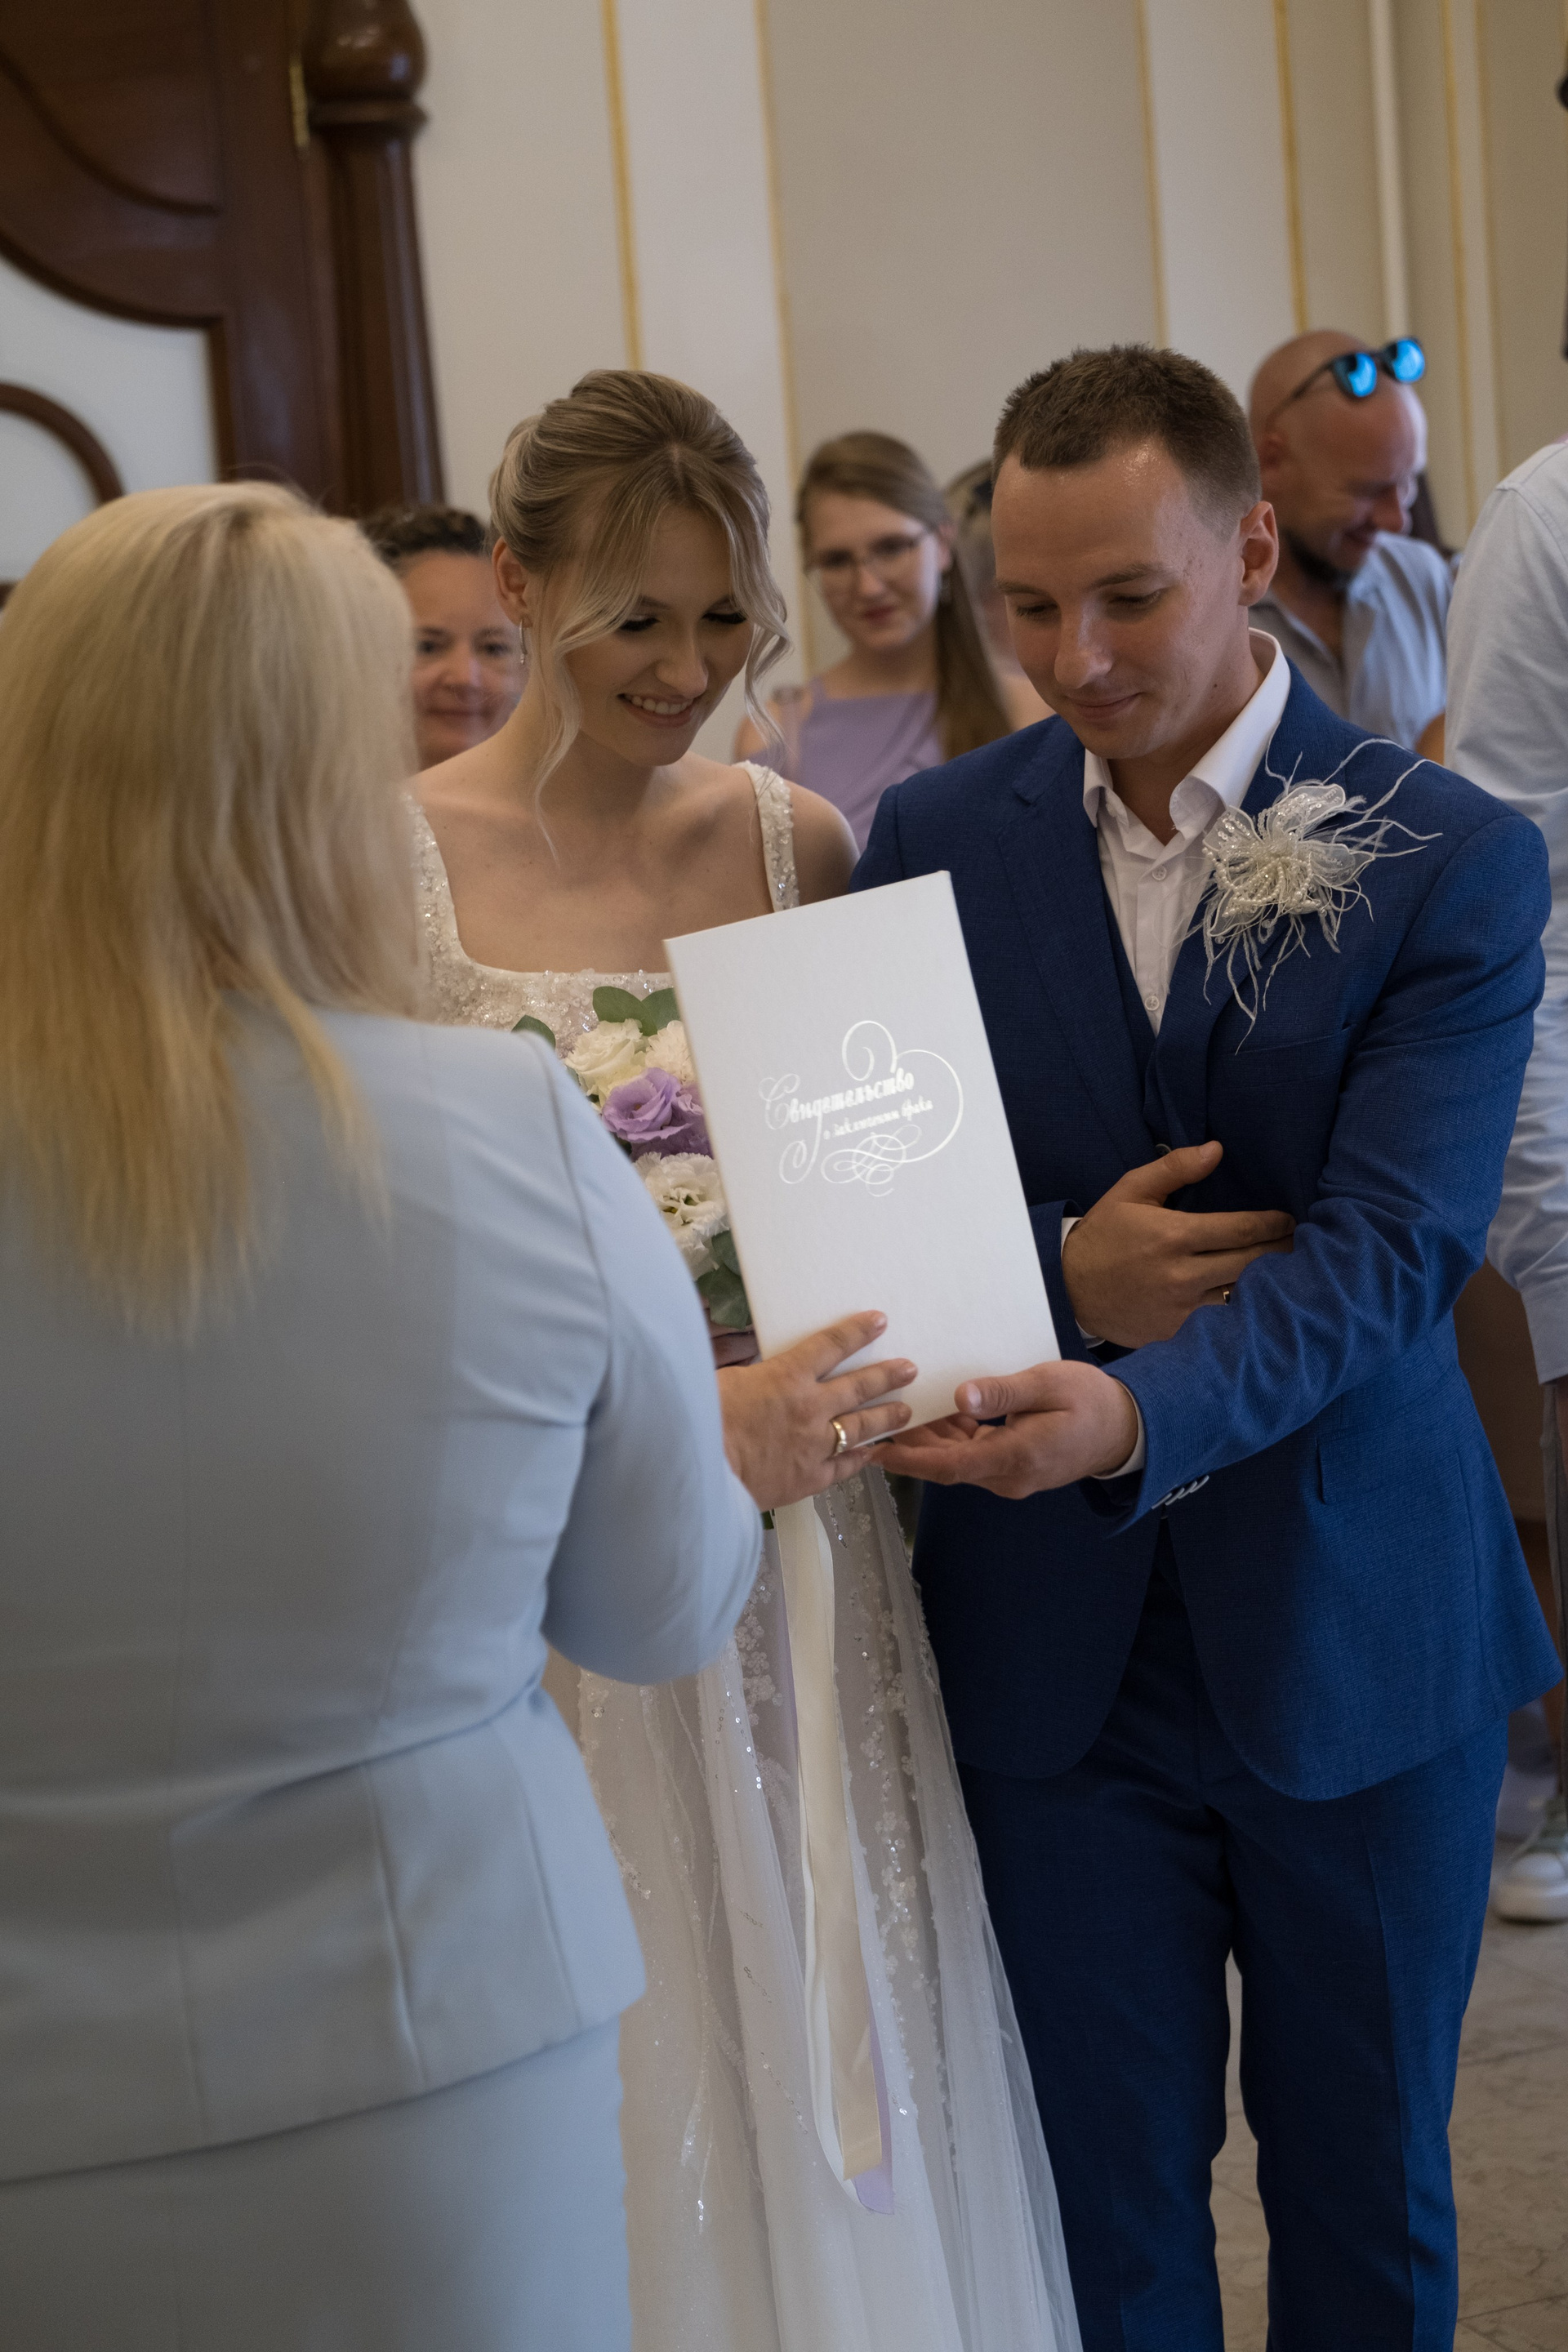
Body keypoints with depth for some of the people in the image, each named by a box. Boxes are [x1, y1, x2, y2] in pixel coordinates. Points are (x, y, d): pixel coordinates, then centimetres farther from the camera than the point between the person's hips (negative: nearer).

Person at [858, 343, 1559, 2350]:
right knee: (1109, 2191, 12)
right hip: (1053, 1643, 1)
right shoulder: (936, 840, 0)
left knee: (1366, 2177, 16)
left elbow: (1387, 1251, -19)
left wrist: (1135, 1415, -36)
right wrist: (1059, 1273, -20)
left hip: (1357, 1635, -1)